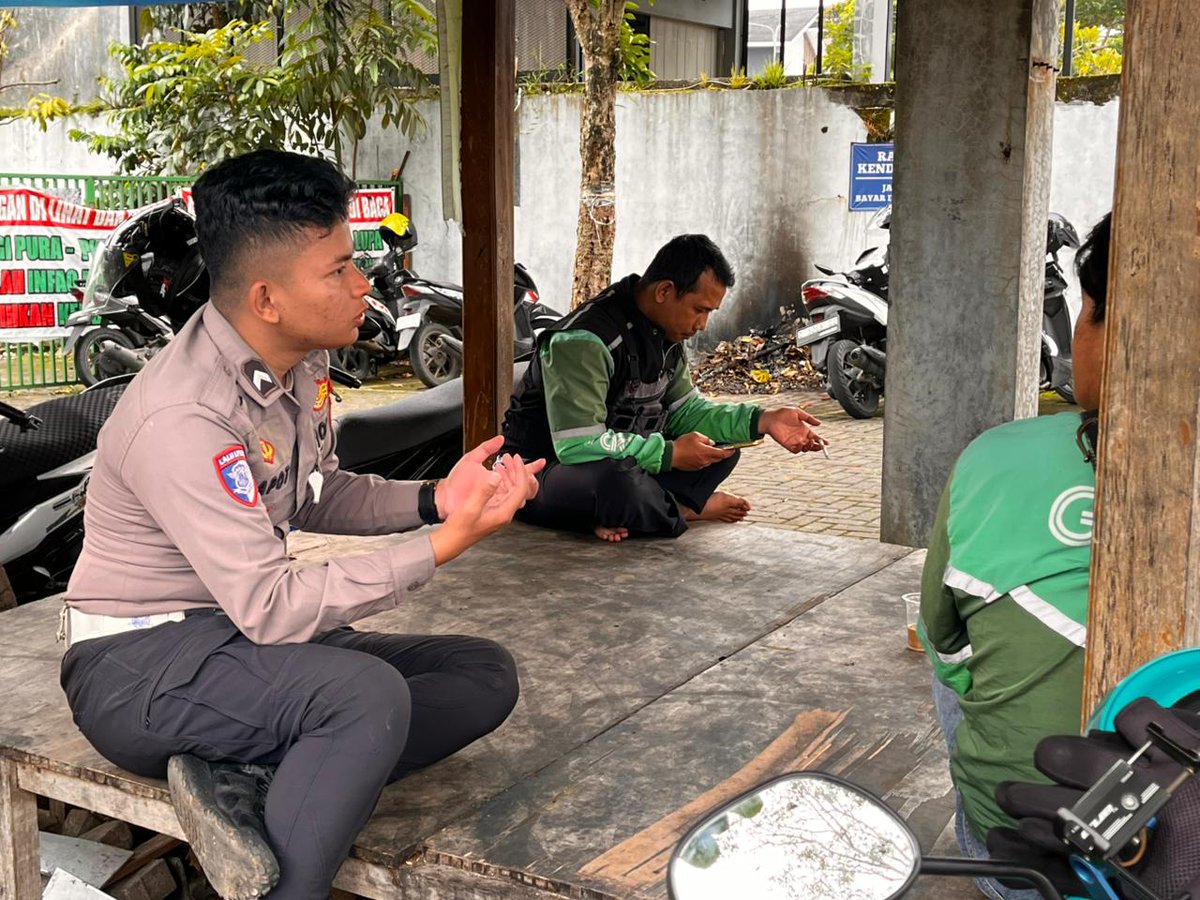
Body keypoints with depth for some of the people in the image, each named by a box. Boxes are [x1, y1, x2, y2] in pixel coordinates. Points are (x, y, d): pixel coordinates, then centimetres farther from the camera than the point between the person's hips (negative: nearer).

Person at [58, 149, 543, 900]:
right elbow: (270, 609, -28)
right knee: (370, 693, -34)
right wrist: (446, 544, -26)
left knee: (485, 673, -4)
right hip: (138, 664, -9)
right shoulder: (183, 417, -26)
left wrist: (434, 500, -4)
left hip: (244, 639, 9)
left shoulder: (302, 360, -1)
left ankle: (247, 782, -17)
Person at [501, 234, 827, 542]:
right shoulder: (585, 340, -26)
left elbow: (684, 410, 9)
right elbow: (577, 445, -32)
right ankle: (690, 508, -8)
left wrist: (763, 421, -6)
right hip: (543, 473, -9)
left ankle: (623, 515, -16)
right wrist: (669, 454, -24)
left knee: (721, 449, 2)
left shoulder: (665, 334, 3)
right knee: (619, 484, -41)